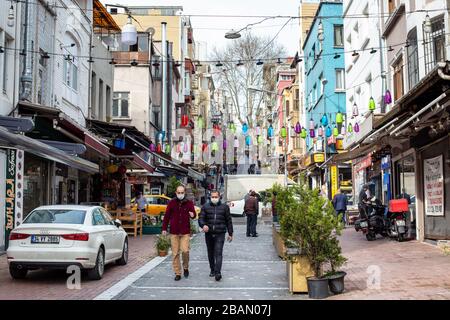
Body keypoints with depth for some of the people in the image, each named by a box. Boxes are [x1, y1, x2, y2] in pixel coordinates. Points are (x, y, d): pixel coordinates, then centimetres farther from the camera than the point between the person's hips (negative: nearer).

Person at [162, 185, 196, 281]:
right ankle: (177, 273, 12)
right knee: (175, 253, 3)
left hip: (185, 232, -1)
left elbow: (194, 214, 10)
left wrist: (192, 215, -15)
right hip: (174, 232, 1)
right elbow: (166, 216, 5)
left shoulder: (189, 203, 3)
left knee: (185, 250, -12)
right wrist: (164, 228, 1)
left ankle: (186, 267, 16)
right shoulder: (171, 203, 2)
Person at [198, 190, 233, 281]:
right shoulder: (205, 207, 7)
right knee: (210, 253, 12)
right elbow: (201, 219, 0)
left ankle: (218, 272, -18)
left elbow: (229, 221, 10)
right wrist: (203, 225, -23)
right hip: (208, 234, 2)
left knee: (218, 253, -13)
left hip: (220, 234, -2)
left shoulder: (224, 207, 7)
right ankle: (212, 270, 26)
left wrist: (230, 233, 9)